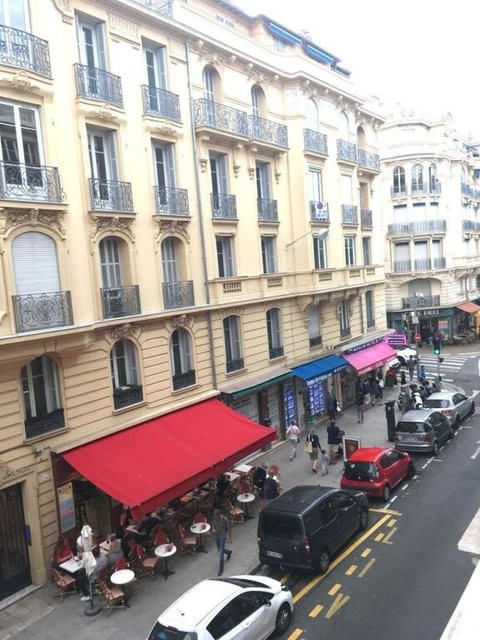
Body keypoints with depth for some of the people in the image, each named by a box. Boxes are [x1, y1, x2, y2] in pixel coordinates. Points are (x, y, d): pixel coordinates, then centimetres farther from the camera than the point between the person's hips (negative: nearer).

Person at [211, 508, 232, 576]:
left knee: (220, 554, -5)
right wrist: (213, 529, -15)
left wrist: (230, 538, -8)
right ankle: (229, 552, 55)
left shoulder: (225, 519, -27)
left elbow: (229, 529, -15)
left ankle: (221, 569, 12)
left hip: (223, 537, -6)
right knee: (220, 550, 23)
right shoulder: (214, 518, -13)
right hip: (217, 536, 6)